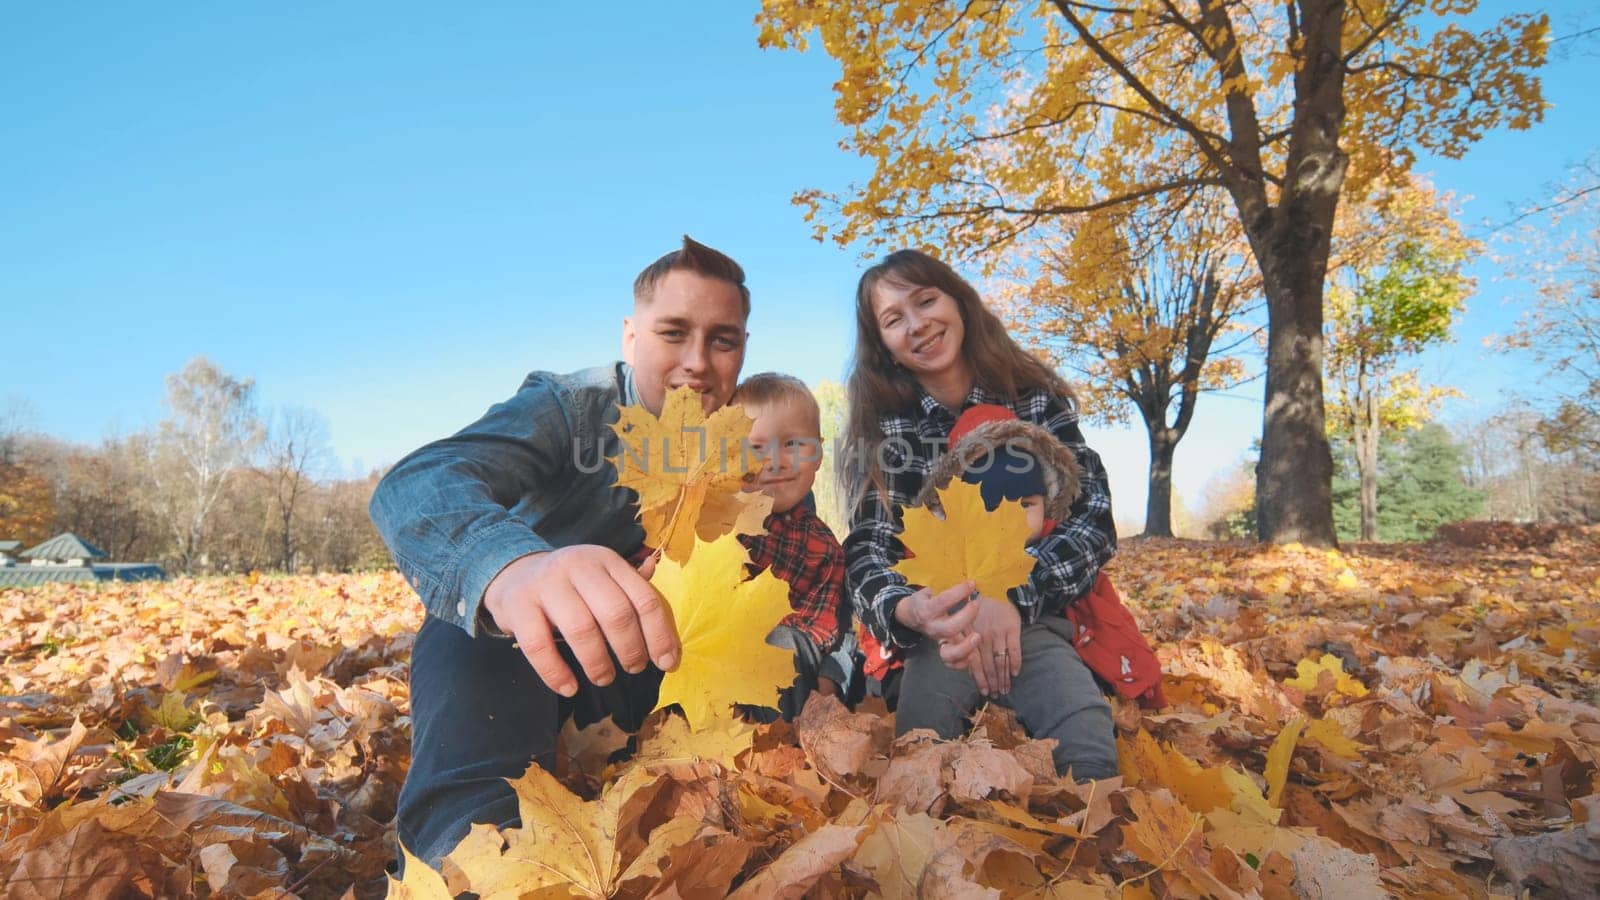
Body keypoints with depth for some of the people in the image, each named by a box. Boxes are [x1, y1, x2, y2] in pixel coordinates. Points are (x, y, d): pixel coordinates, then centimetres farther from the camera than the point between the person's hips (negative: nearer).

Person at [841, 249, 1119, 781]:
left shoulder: (1036, 396, 4)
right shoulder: (882, 428, 3)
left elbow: (1094, 518, -5)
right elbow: (868, 549, -7)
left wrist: (1012, 596, -24)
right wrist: (908, 610, -32)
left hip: (1033, 614, 1)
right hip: (934, 628, 0)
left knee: (1091, 761, -28)